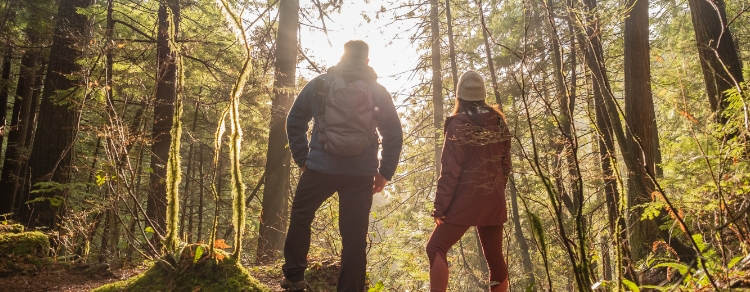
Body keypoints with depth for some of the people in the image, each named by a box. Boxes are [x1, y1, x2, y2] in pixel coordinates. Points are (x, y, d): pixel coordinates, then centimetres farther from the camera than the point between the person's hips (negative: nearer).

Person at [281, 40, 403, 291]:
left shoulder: (319, 84, 4)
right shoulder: (379, 92, 6)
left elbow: (294, 121, 5)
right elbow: (394, 135, 3)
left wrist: (302, 158, 10)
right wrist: (384, 172, 8)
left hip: (320, 168, 0)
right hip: (361, 175, 1)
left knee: (300, 217, 21)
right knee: (354, 235, 6)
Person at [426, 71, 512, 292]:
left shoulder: (458, 124, -11)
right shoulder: (499, 122, 6)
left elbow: (451, 170, -14)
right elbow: (505, 164, 10)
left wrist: (440, 205, -10)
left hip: (467, 199, -6)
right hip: (494, 200, 6)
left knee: (436, 248, 2)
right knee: (495, 257, 15)